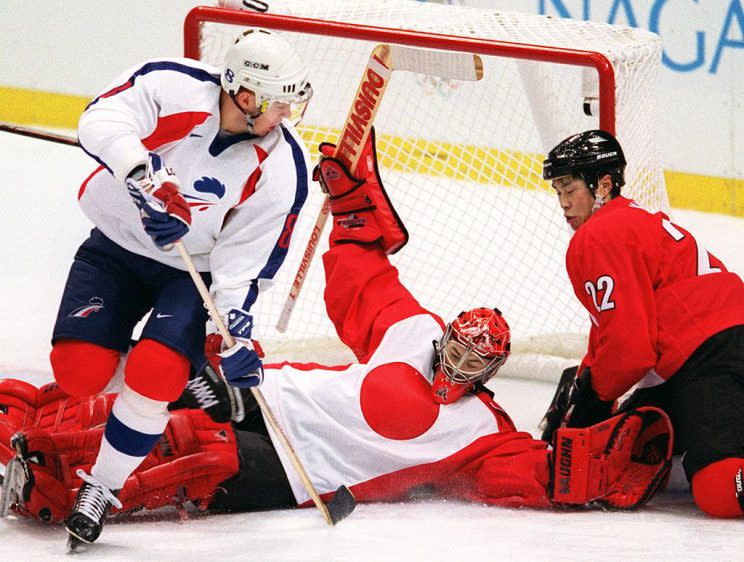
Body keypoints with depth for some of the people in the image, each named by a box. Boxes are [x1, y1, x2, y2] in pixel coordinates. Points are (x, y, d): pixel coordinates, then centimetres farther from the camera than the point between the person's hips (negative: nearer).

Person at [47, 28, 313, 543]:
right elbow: (102, 121, -36)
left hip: (195, 272, 0)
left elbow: (245, 260, -13)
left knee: (156, 374, -23)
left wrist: (233, 329, -23)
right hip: (117, 246, 0)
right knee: (79, 369, -14)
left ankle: (102, 486, -4)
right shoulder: (173, 87, -24)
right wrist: (144, 179, -50)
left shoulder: (281, 169, -18)